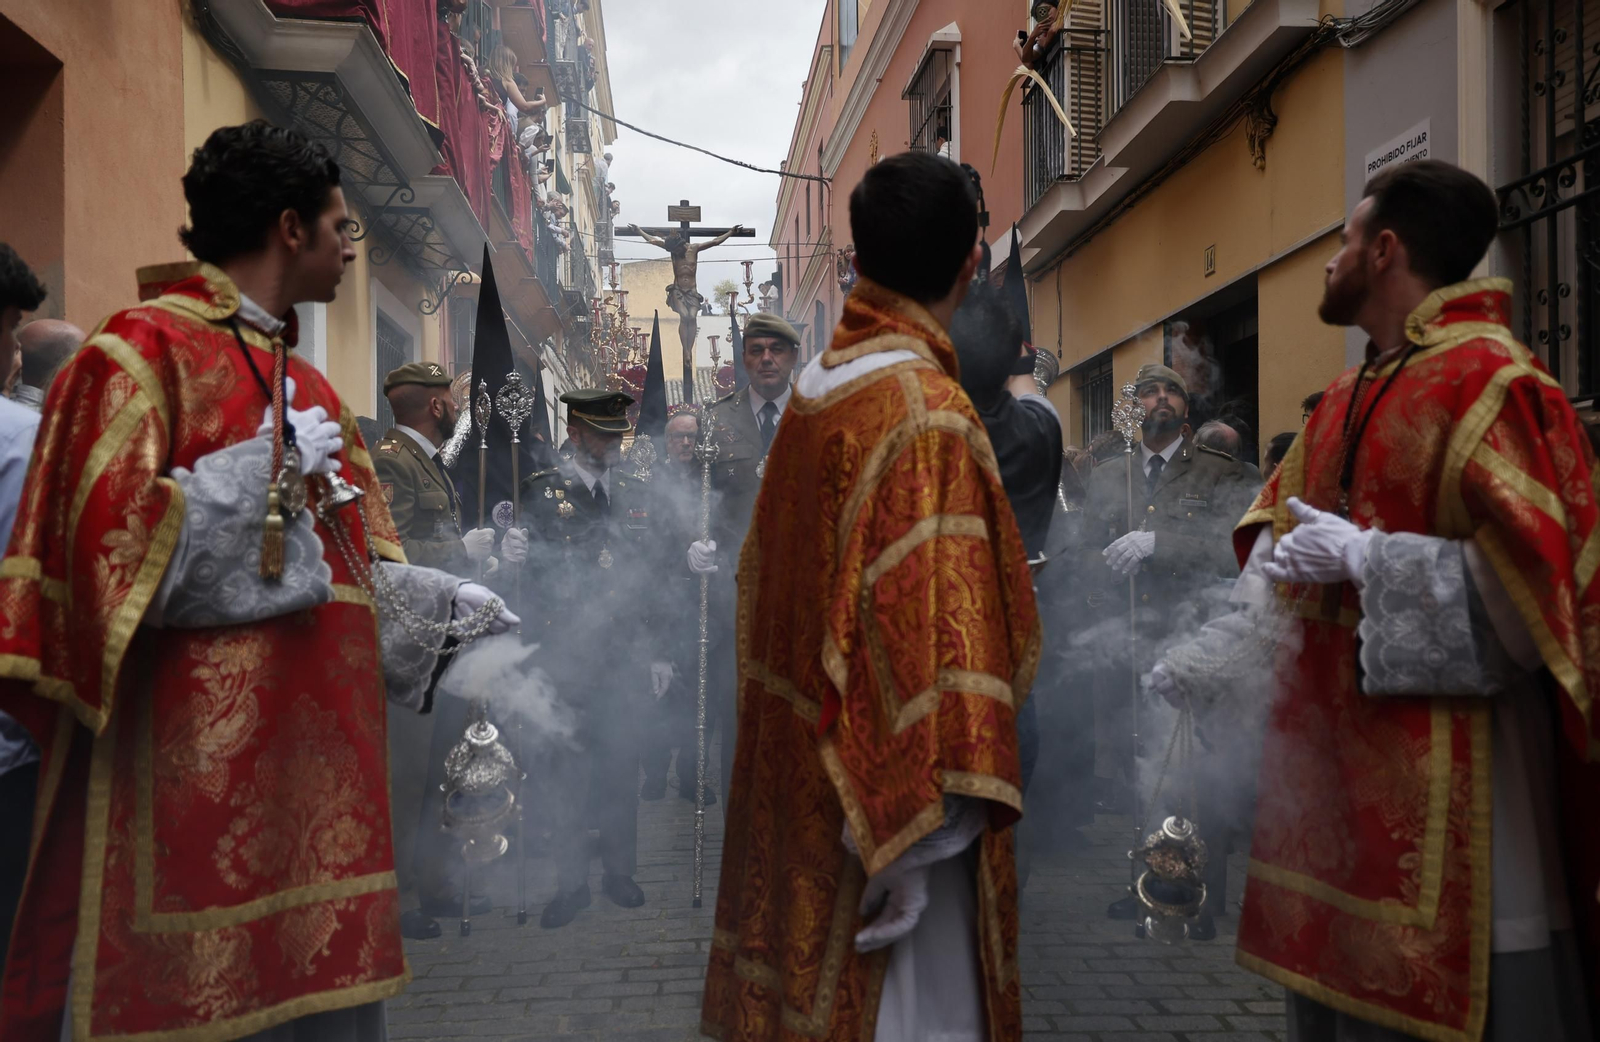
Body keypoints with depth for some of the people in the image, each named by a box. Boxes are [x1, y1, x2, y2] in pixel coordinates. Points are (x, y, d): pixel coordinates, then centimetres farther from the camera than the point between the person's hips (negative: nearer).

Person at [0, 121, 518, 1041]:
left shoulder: (310, 386, 19)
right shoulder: (143, 351, -5)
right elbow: (107, 536, -16)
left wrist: (448, 601, 7)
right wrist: (272, 467, -13)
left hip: (315, 755, 8)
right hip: (190, 762, -7)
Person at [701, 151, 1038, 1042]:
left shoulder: (818, 387, 6)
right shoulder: (925, 413, -19)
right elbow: (929, 630, -23)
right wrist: (918, 829, -20)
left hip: (802, 779, 9)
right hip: (878, 807, -8)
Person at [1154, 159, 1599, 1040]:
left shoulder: (1490, 382, -13)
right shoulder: (1344, 401, 14)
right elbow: (1279, 533, 18)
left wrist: (1363, 555, -17)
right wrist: (1229, 644, 3)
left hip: (1442, 781, -8)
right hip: (1333, 764, 8)